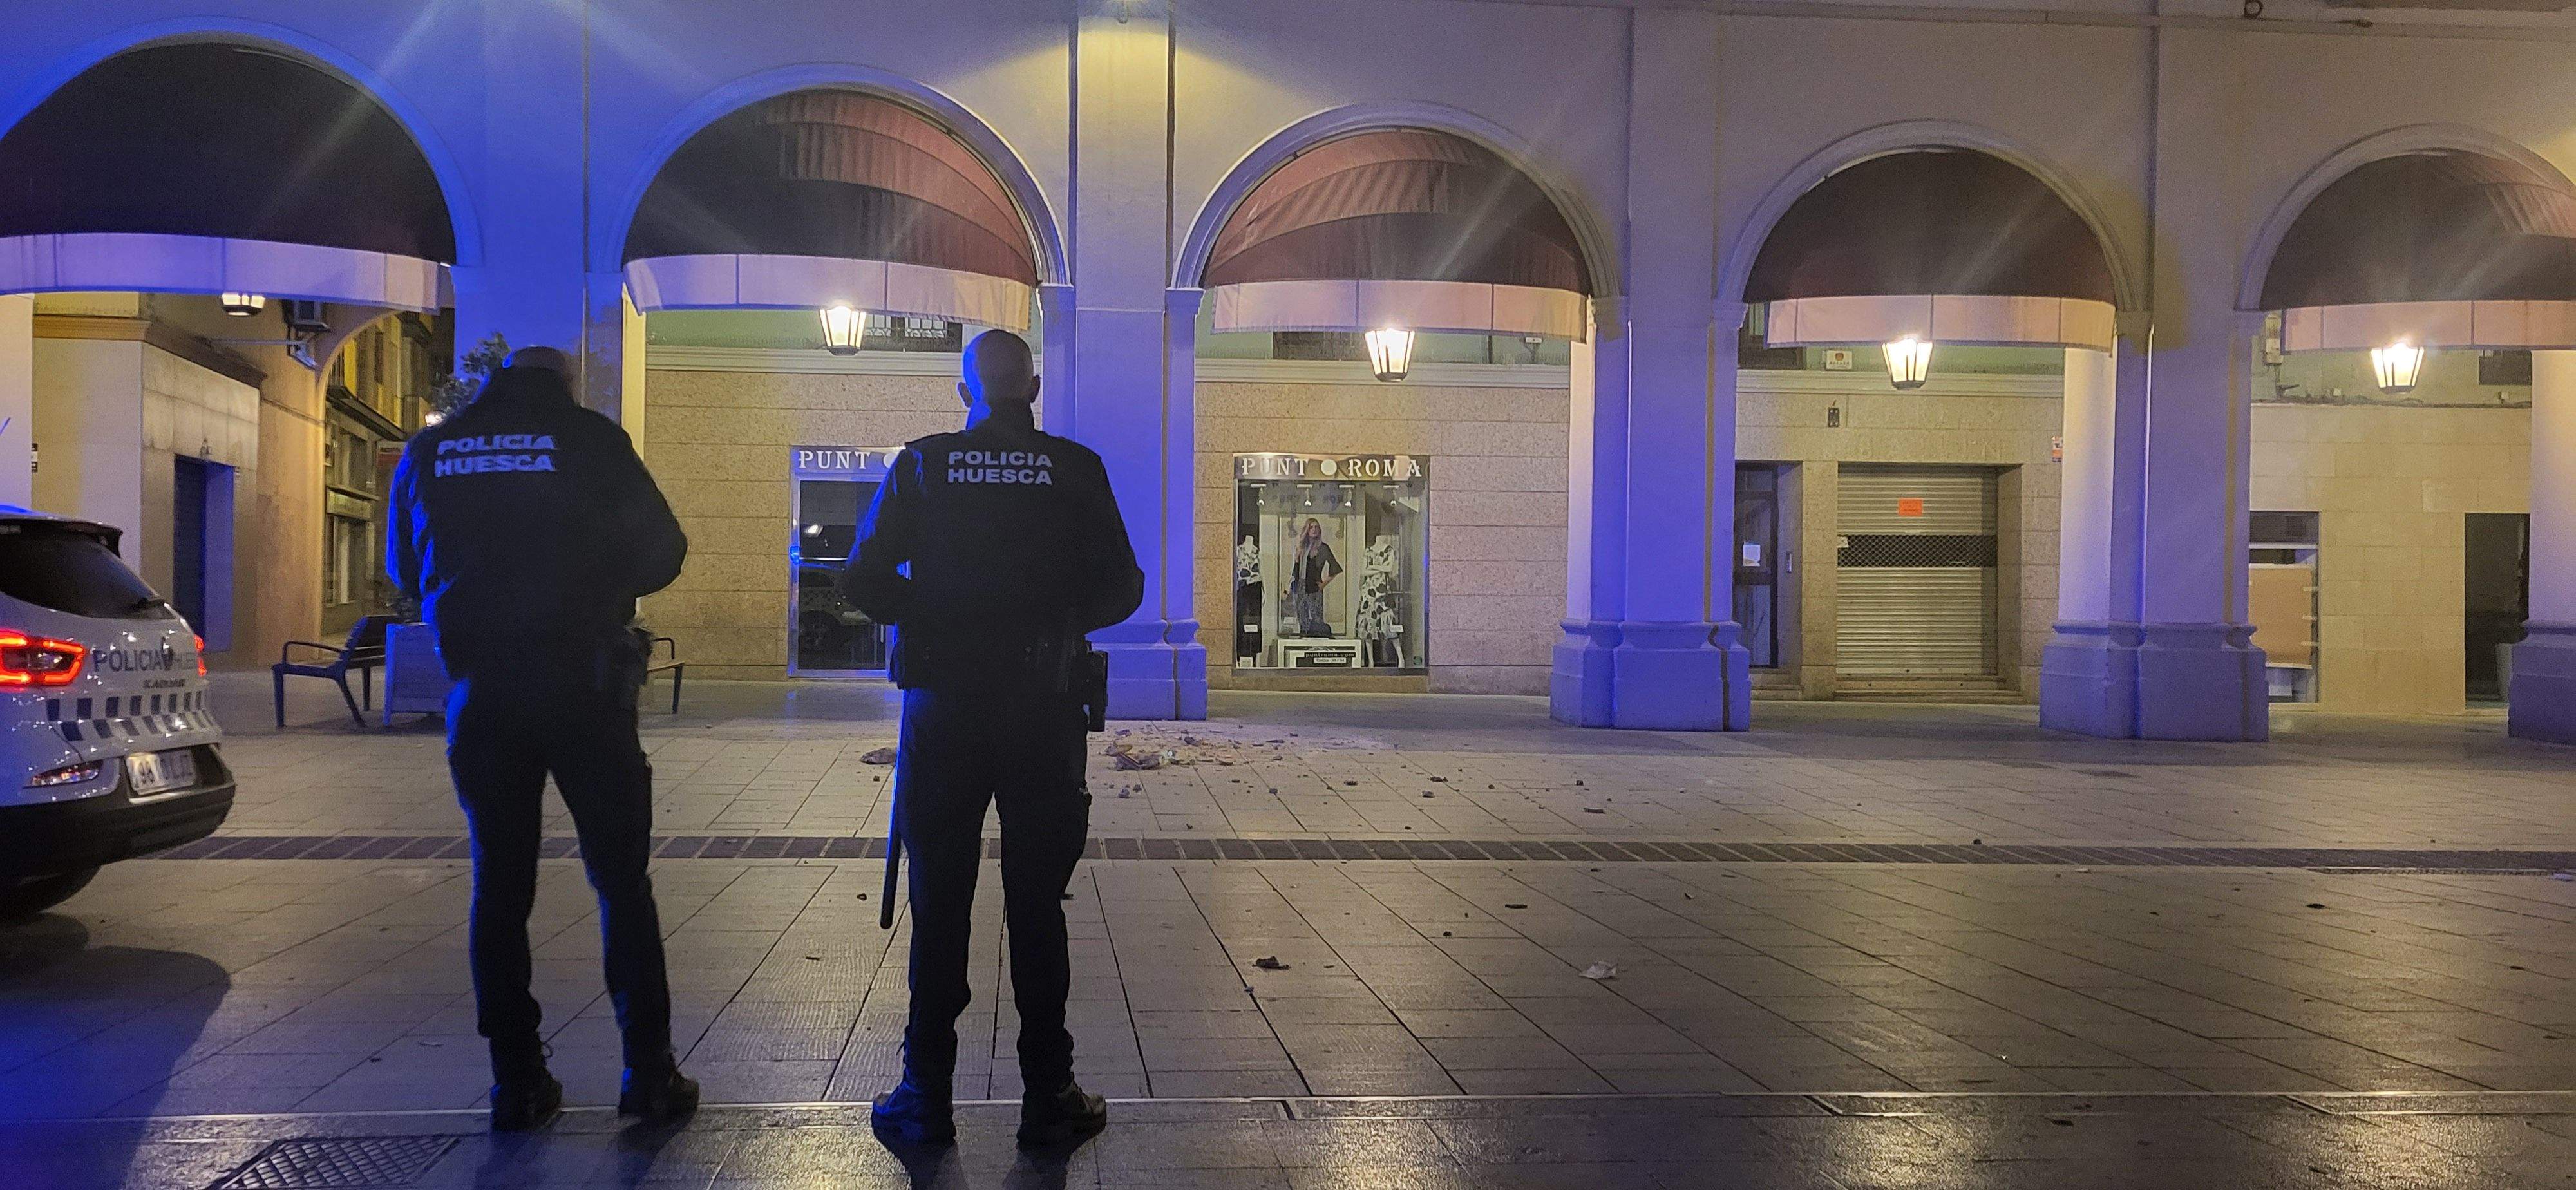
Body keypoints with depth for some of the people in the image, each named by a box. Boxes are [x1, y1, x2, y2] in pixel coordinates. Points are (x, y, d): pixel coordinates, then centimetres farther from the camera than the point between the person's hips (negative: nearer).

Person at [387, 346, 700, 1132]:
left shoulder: (429, 451, 5)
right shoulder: (590, 440, -5)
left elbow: (403, 570, 17)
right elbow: (661, 551, 0)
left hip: (480, 690, 3)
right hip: (579, 682, -3)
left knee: (500, 885, 10)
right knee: (621, 881, 4)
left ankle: (517, 1082, 11)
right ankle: (649, 1073, 4)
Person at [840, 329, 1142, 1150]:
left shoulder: (921, 467, -1)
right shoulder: (1074, 470, -2)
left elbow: (865, 582, -4)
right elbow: (1120, 589, -2)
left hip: (943, 707, 0)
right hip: (1041, 709, 0)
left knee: (938, 904, 8)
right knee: (1037, 905, 6)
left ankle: (926, 1098, 13)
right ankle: (1047, 1097, 11)